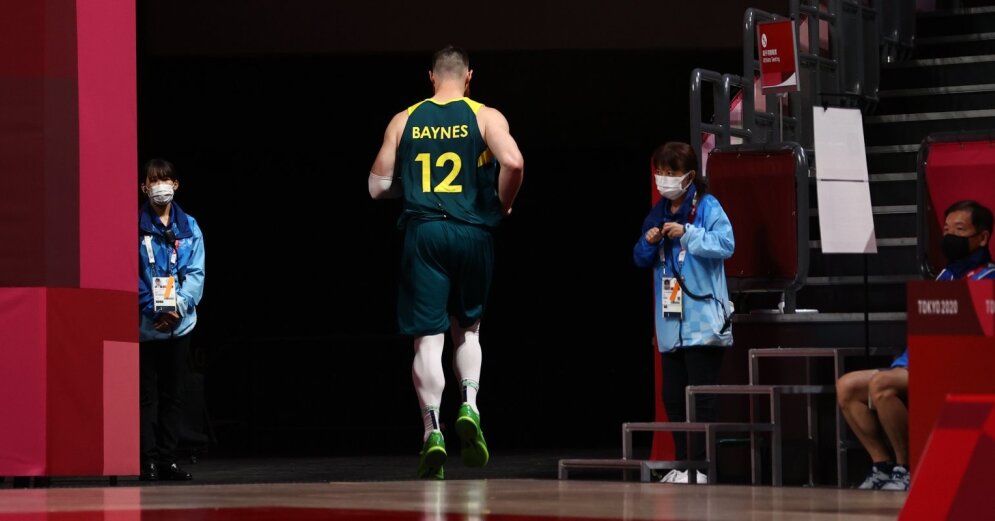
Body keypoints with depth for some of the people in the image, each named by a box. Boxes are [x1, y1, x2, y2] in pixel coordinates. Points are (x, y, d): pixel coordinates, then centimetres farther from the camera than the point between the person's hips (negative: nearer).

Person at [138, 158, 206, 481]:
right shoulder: (135, 226, -2)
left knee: (173, 394, 7)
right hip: (145, 323, -3)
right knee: (147, 394, -1)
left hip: (179, 322, 3)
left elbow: (196, 273, 2)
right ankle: (149, 460, 1)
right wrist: (153, 309, -16)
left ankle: (168, 459, 12)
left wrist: (179, 306, -13)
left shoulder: (189, 227, 7)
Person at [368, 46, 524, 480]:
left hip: (422, 232, 0)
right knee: (467, 329, 19)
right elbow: (512, 162, -17)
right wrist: (503, 203, 1)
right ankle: (469, 406, -1)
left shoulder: (404, 121, 8)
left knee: (428, 338, 0)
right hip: (472, 232, 0)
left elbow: (377, 187, 10)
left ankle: (433, 433, -8)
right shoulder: (485, 117, 1)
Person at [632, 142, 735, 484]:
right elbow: (641, 259, 19)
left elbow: (726, 245, -17)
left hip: (702, 319, -7)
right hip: (670, 322, 7)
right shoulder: (658, 212, 14)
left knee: (700, 395, -6)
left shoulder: (707, 207, -5)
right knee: (672, 396, 8)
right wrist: (648, 243, -2)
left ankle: (698, 464, -5)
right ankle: (682, 462, 14)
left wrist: (687, 234, -21)